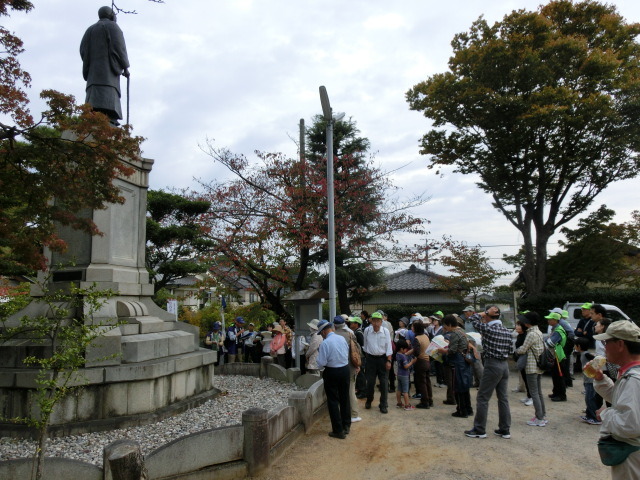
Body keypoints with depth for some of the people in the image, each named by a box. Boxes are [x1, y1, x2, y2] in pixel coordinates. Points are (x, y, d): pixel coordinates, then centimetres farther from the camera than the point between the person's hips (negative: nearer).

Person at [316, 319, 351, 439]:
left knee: (333, 401, 7)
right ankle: (346, 426, 31)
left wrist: (320, 366, 3)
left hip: (332, 372, -6)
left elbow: (322, 363, -18)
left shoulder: (325, 343, -20)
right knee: (345, 398, 18)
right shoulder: (342, 338, -2)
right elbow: (347, 354, 8)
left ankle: (338, 430, 12)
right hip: (345, 369, 6)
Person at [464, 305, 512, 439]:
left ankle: (479, 430, 7)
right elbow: (509, 349, 12)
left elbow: (474, 319, -3)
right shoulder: (507, 331, 7)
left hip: (492, 365, -7)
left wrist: (486, 313, -1)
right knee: (503, 398, 13)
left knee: (482, 398, 1)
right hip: (505, 364, 8)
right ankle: (505, 430, 19)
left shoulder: (488, 329, -15)